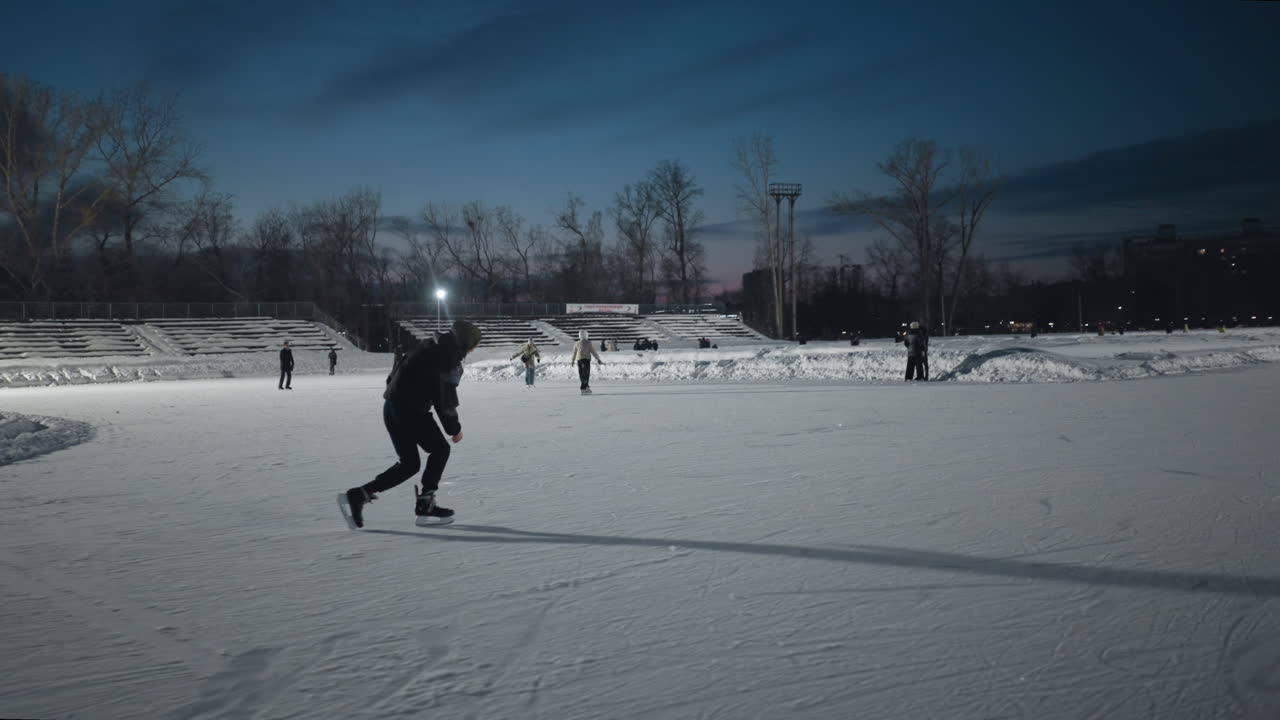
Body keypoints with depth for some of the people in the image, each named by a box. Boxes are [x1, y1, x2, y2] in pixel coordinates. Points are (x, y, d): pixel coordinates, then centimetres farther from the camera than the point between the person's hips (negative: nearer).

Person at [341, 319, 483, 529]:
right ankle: (425, 505, 3)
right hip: (411, 409, -9)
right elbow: (445, 398, -13)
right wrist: (454, 428, -2)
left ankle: (358, 495, 5)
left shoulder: (431, 347, 18)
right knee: (440, 449, 7)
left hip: (392, 407, 9)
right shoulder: (449, 357, -10)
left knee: (408, 464, 13)